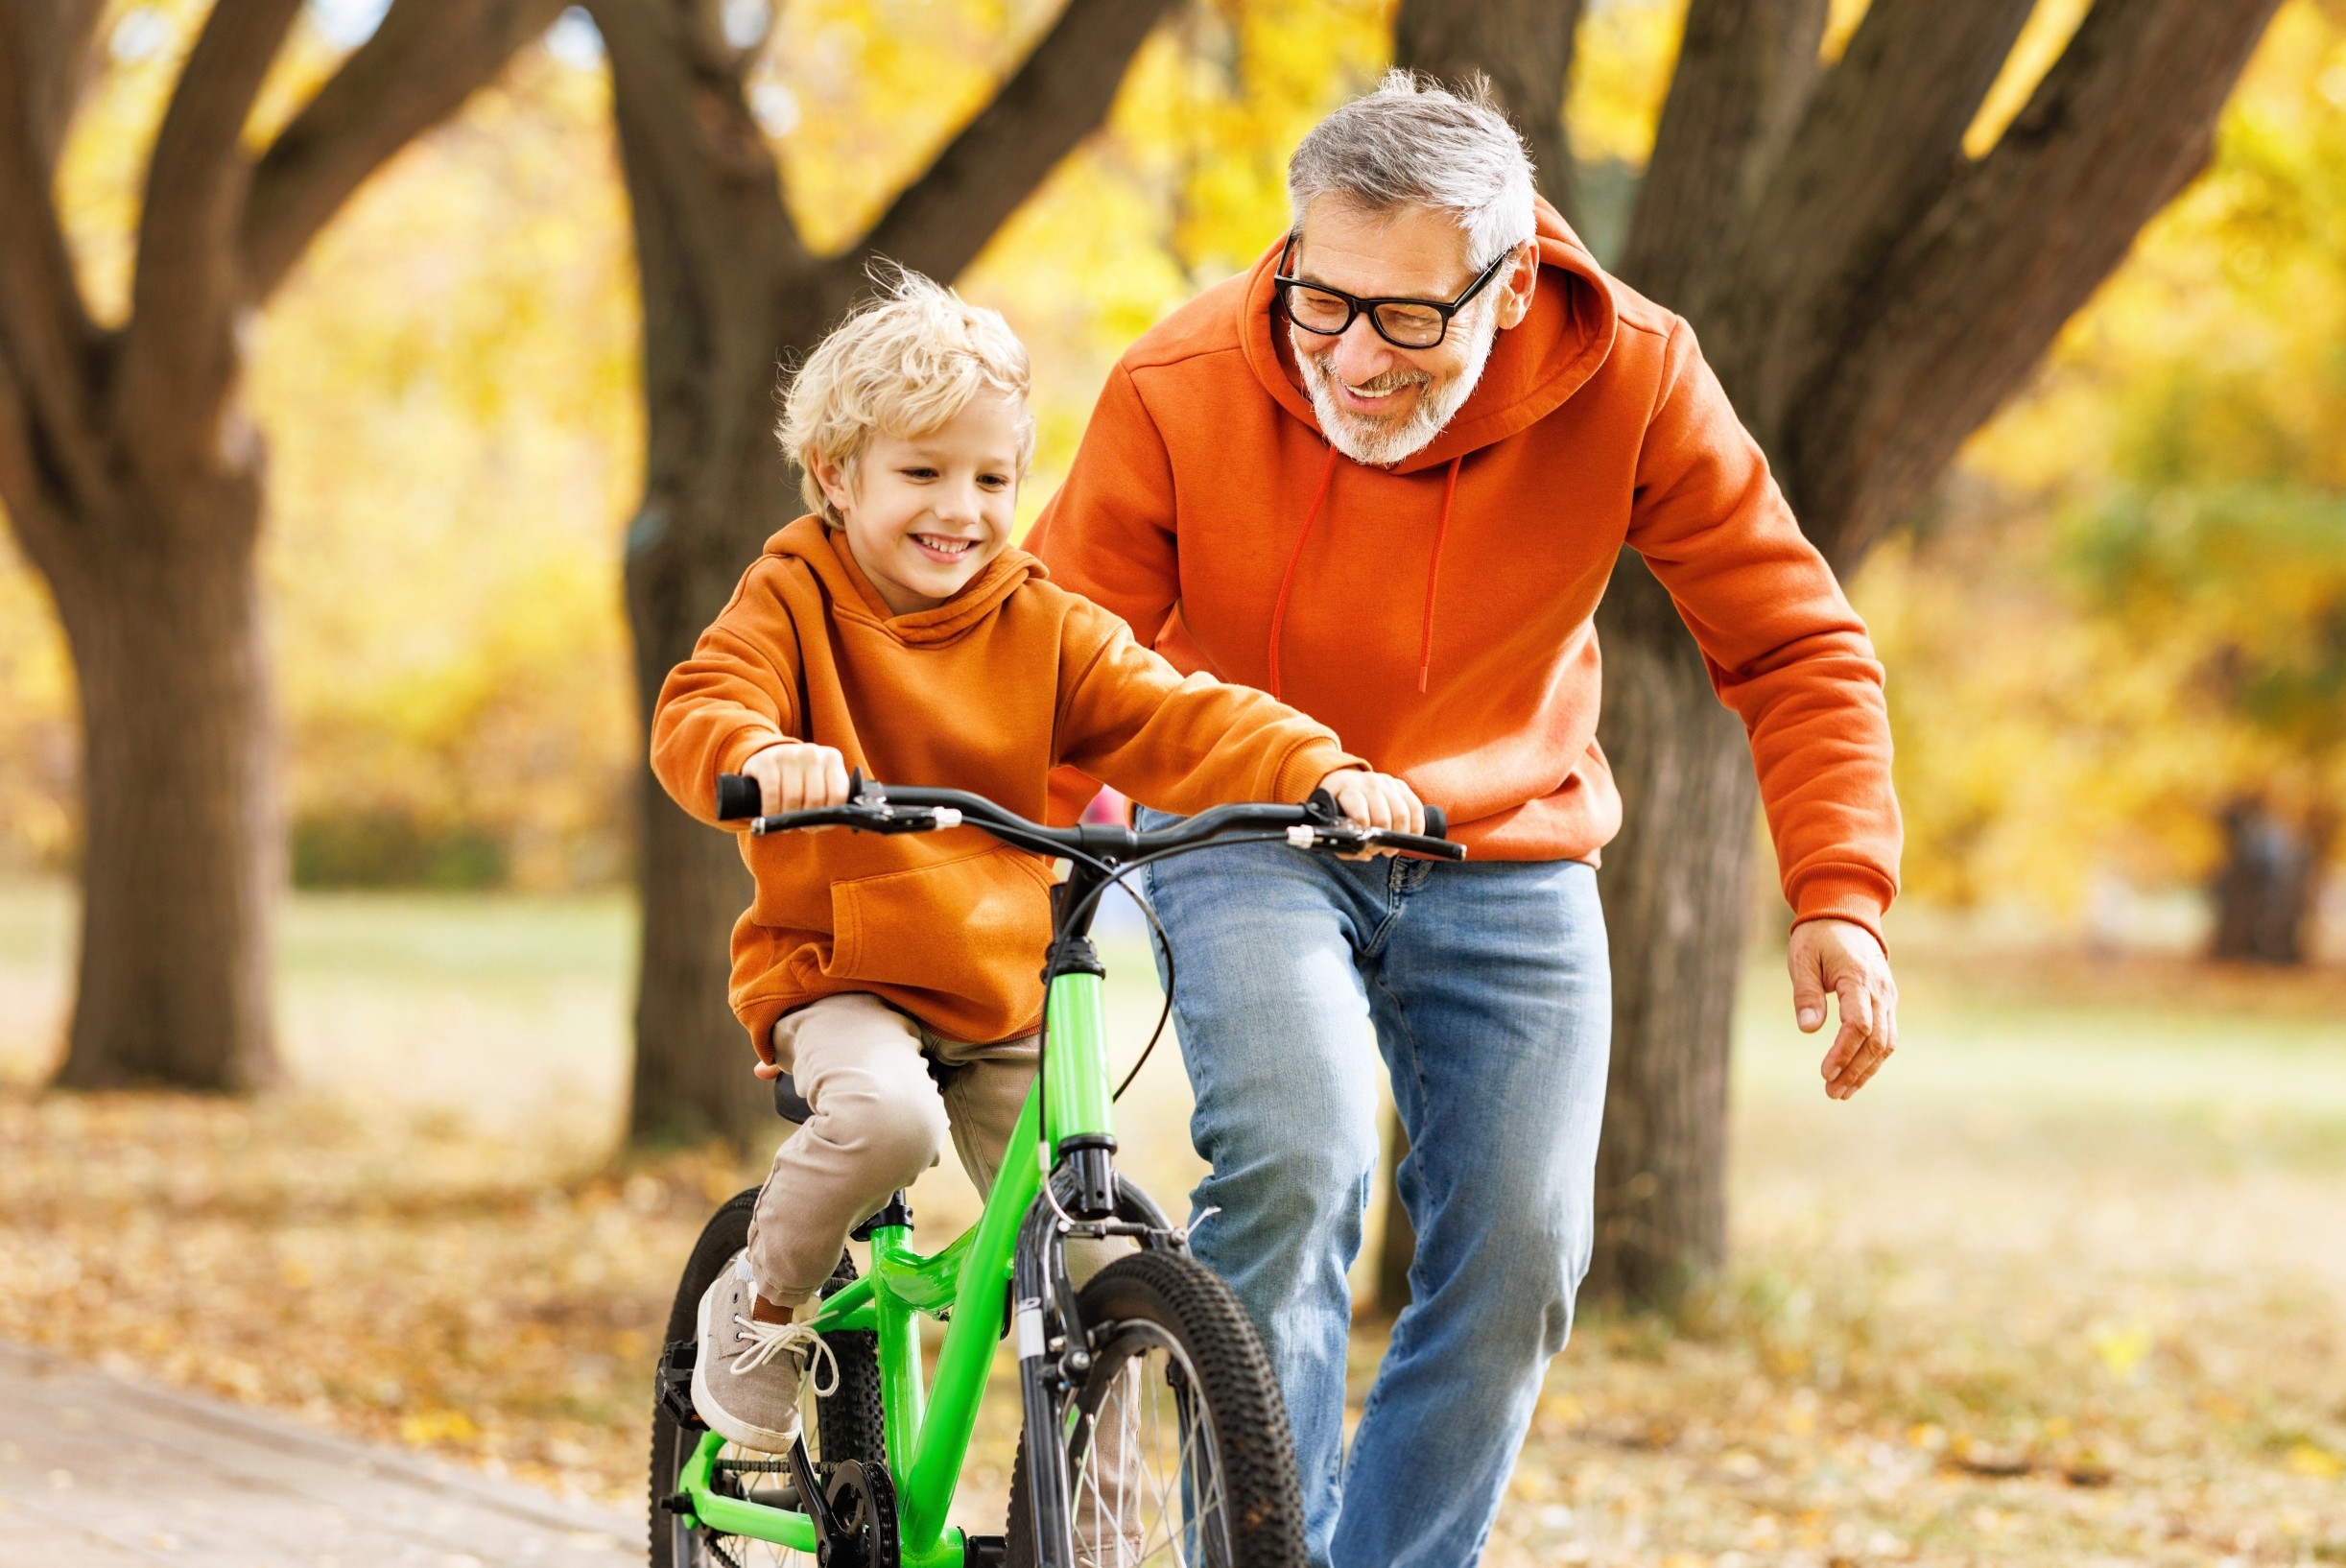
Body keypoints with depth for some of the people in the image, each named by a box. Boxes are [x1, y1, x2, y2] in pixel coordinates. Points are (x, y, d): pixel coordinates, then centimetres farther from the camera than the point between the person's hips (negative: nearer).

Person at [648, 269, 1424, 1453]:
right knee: (887, 1115, -36)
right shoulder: (795, 601, -4)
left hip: (1009, 995, 4)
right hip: (840, 976, -4)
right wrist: (765, 758, -46)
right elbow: (698, 714, -21)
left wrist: (1323, 771, -25)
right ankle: (759, 1307, -8)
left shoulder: (1041, 628, 4)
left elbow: (1177, 723, -6)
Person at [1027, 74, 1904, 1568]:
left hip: (1508, 862, 2)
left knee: (1517, 1262, -3)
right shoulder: (1178, 392, -21)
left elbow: (1795, 644, -10)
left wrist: (1843, 895, -20)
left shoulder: (1629, 379, -19)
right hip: (1249, 839, -2)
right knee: (1291, 1157, -28)